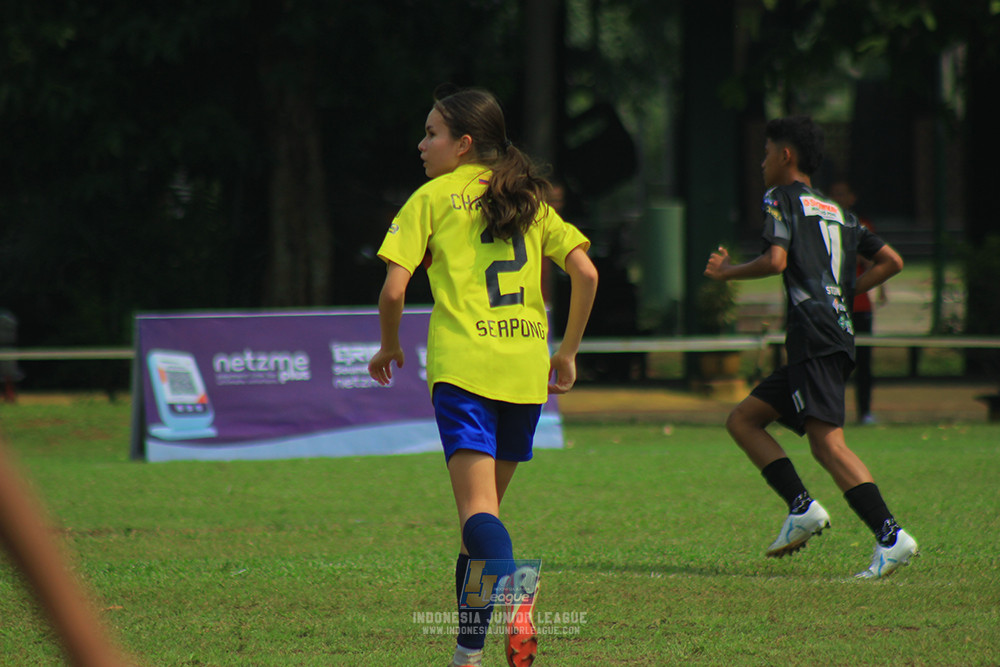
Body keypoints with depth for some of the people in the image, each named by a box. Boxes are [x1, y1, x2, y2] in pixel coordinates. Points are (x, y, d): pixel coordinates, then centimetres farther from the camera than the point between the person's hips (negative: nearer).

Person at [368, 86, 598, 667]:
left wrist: (389, 346, 15)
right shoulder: (529, 199, 15)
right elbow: (586, 273, 6)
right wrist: (568, 352, 15)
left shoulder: (433, 198, 4)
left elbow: (394, 289, -3)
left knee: (476, 506, -14)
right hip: (526, 368, 5)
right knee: (486, 506, 16)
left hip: (463, 366, -5)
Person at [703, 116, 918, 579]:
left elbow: (775, 261, -14)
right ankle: (802, 507, -4)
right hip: (838, 329, 9)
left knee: (826, 442, -18)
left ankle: (891, 536, -28)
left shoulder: (782, 198, 2)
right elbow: (891, 261, 23)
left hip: (816, 333, -9)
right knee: (742, 420, 11)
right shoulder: (838, 213, 26)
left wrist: (728, 272, 3)